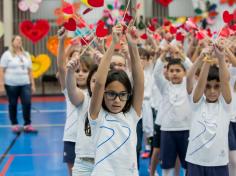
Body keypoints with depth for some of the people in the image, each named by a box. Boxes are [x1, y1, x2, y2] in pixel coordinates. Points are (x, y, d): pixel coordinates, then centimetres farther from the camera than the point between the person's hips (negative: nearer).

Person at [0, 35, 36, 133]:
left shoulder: (26, 54, 12)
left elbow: (30, 71, 13)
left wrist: (32, 84, 9)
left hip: (25, 84, 3)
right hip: (11, 84, -3)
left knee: (27, 103, -7)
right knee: (13, 104, 6)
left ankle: (27, 125, 1)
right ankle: (14, 125, 18)